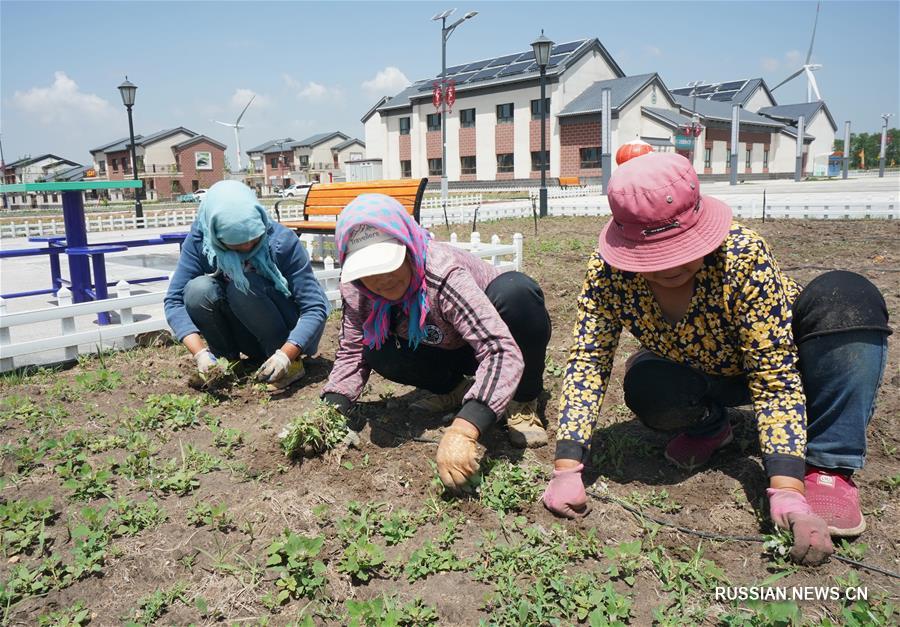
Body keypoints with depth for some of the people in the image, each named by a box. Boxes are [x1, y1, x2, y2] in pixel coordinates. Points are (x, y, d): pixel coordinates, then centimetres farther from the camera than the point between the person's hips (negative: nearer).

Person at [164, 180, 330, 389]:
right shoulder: (200, 239, -15)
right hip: (244, 337, 3)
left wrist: (286, 355, -37)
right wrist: (200, 353, -30)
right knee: (198, 289, -23)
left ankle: (290, 362, -14)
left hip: (287, 337, -3)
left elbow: (316, 308, -24)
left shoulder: (281, 241, -22)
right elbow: (174, 301, -16)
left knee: (244, 285, -30)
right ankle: (227, 359, -2)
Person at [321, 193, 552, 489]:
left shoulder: (443, 274, -38)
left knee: (515, 289, -36)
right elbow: (352, 352, -10)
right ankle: (454, 389, 5)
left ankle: (523, 401, -13)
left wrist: (463, 429, -59)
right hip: (449, 352, 4)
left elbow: (503, 351, -46)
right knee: (377, 353, -24)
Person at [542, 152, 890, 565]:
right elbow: (586, 362, -26)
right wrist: (567, 470, -36)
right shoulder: (609, 271, -26)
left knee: (847, 297, -31)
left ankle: (829, 467, -20)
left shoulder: (743, 256, -34)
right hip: (696, 373, 2)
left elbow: (776, 377, -32)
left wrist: (787, 493, -41)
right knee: (646, 390, -34)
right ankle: (708, 426, 3)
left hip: (770, 358, -1)